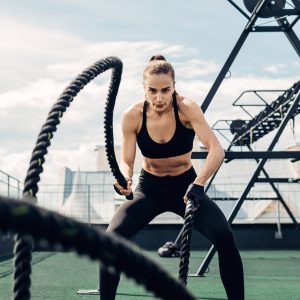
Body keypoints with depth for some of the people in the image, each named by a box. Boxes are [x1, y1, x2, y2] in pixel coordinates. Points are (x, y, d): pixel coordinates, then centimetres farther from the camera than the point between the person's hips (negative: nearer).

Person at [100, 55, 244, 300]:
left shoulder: (186, 108, -21)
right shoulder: (133, 116, -16)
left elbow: (216, 149, -30)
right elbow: (126, 161, -10)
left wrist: (199, 183, -46)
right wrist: (125, 179, -34)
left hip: (185, 186, -1)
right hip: (149, 189, 1)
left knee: (224, 237, -24)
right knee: (112, 237, -22)